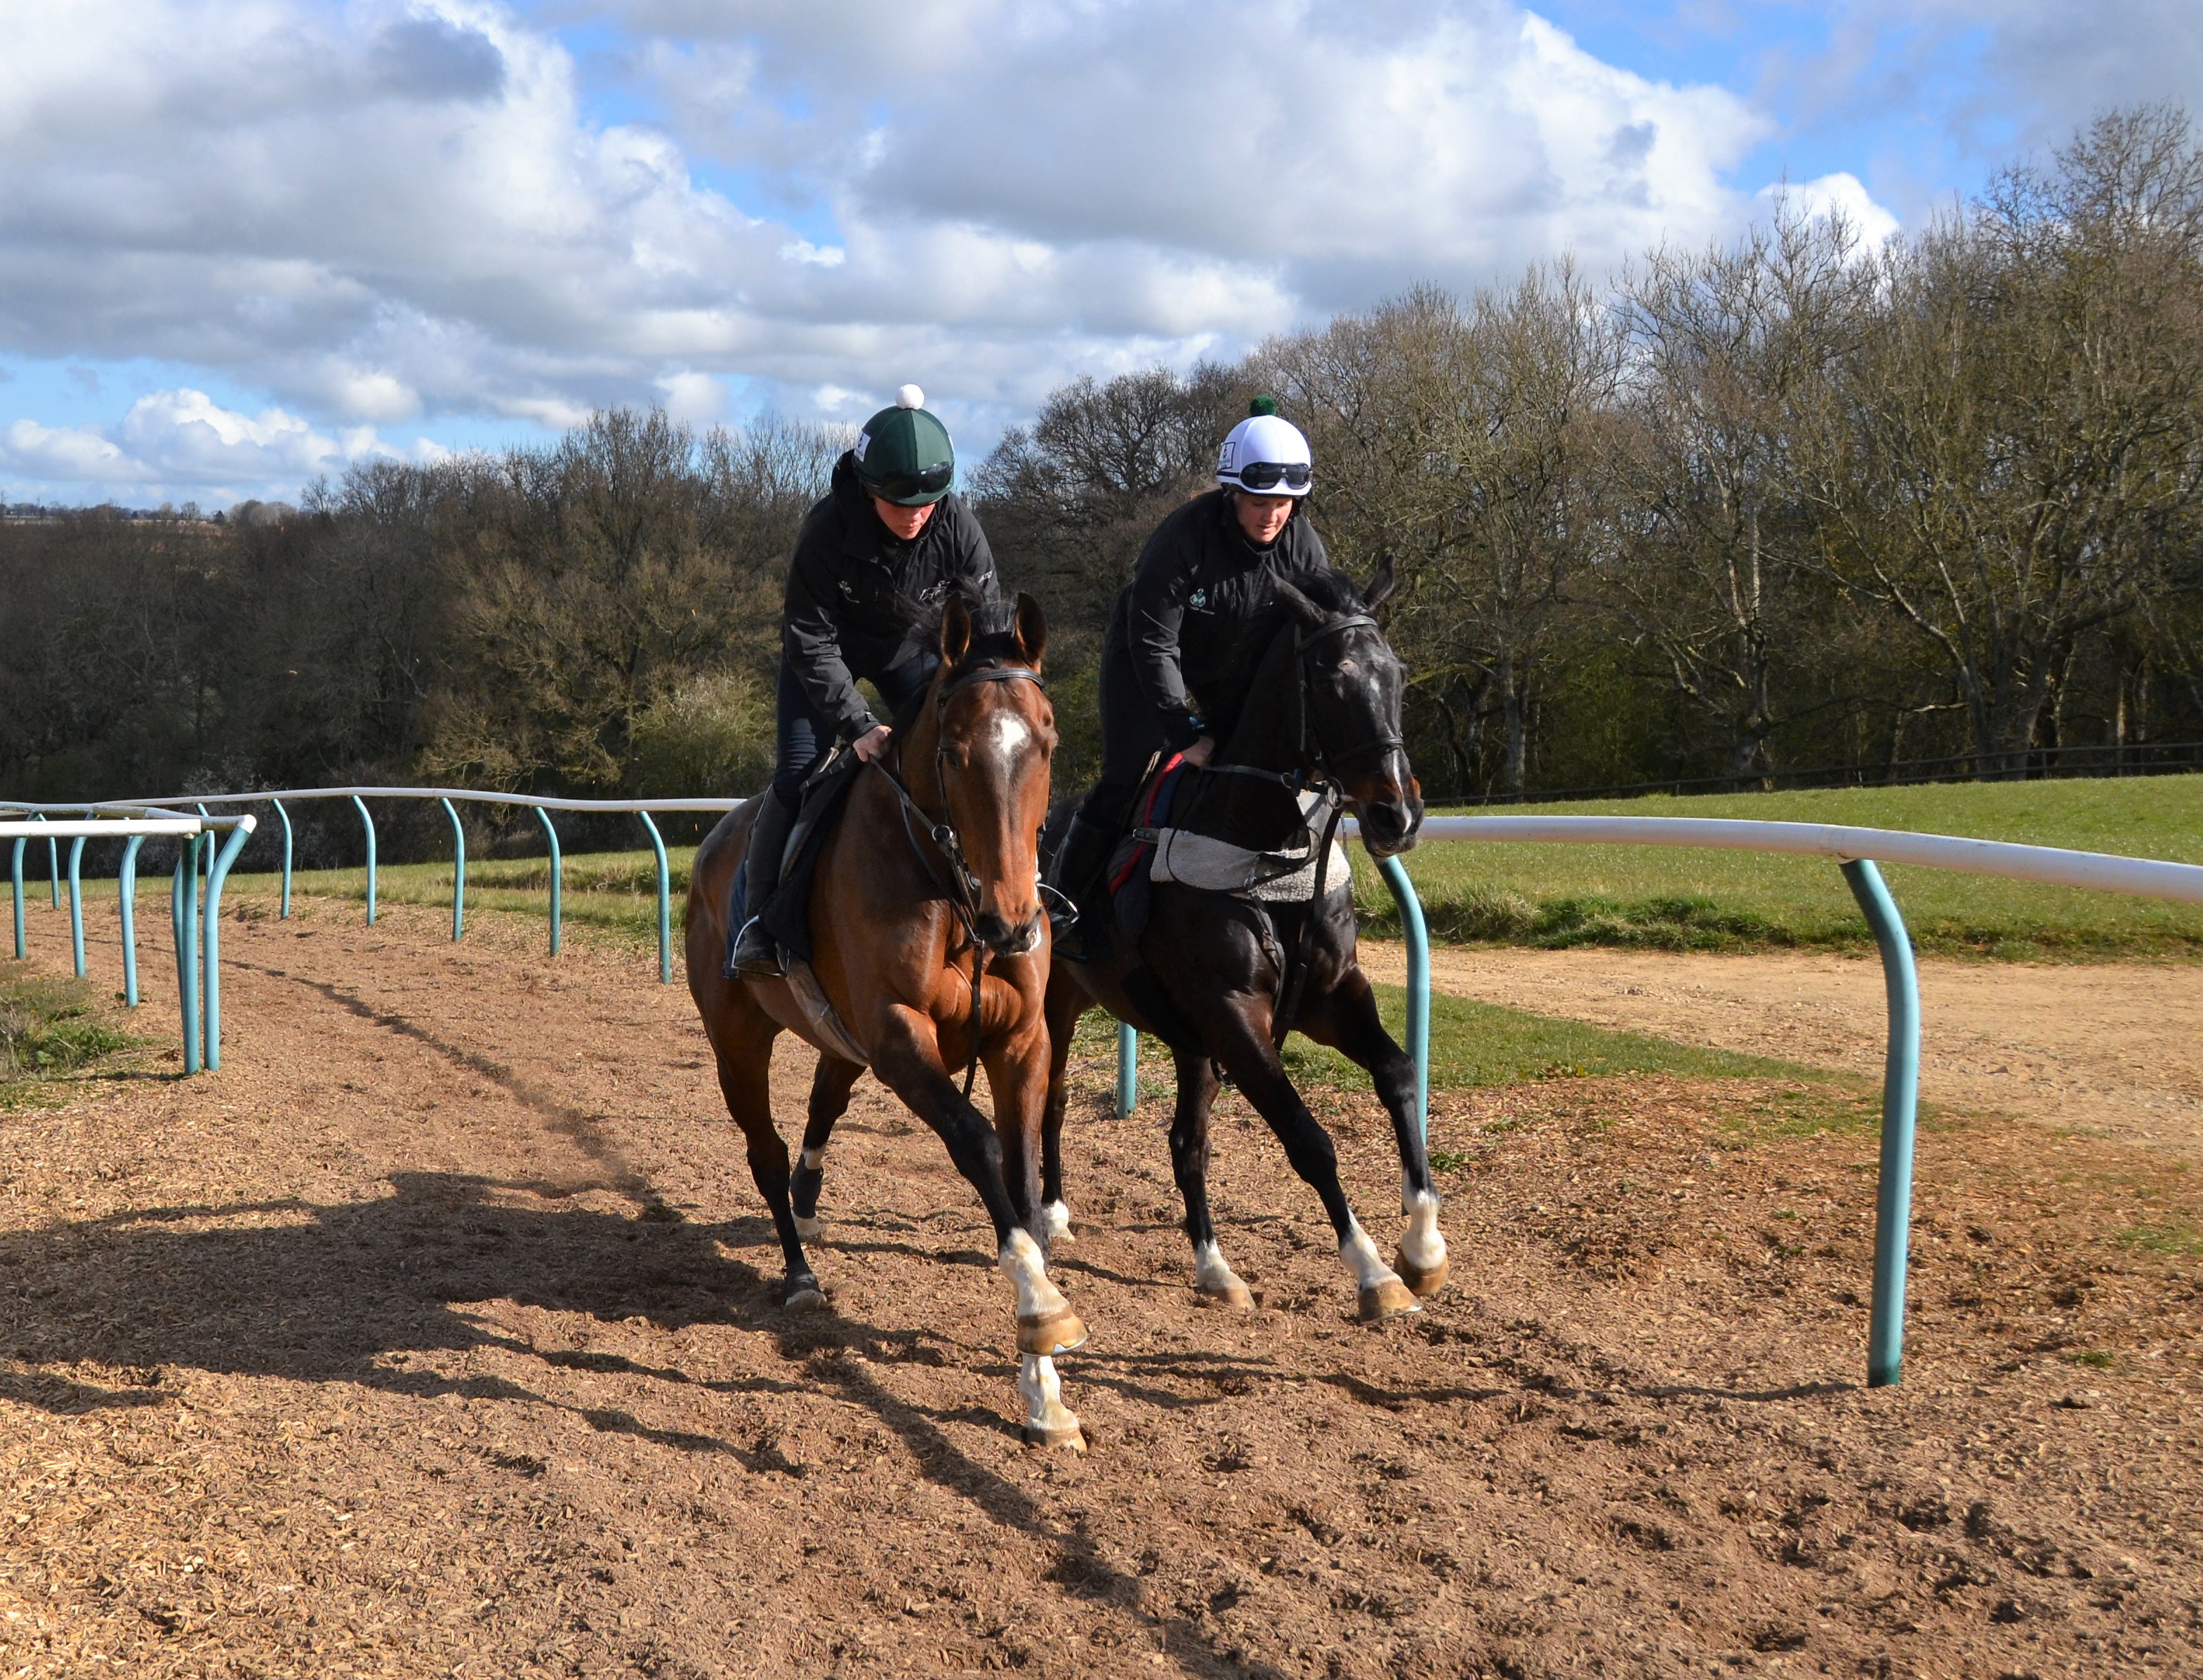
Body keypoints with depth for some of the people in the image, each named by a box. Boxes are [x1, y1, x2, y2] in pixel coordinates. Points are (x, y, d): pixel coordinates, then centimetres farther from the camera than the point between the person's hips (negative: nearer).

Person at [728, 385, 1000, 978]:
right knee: (797, 773, -12)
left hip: (909, 648, 3)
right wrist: (857, 725, -35)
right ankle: (757, 920, -5)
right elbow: (813, 645, -27)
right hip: (827, 653, -3)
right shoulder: (827, 531, -33)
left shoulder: (957, 525, -27)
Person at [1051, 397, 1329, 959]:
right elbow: (1155, 647, -31)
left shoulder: (1305, 548, -20)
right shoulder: (1183, 539, -34)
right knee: (1124, 780, -11)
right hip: (1147, 655, -5)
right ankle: (1068, 912, 1)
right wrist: (1191, 735, -36)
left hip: (1233, 663, 5)